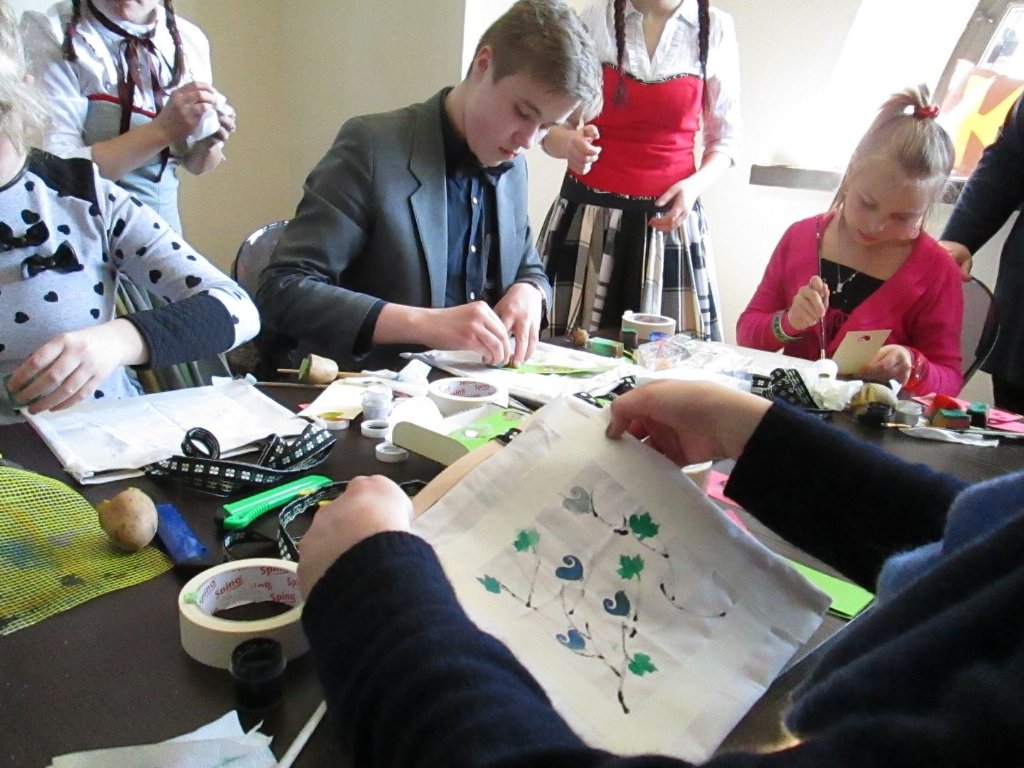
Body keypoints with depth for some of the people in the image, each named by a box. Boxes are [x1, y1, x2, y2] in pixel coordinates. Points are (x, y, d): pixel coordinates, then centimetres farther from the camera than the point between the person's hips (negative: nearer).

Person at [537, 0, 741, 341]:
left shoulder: (716, 28, 6)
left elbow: (725, 139, 11)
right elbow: (551, 127, 6)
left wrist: (696, 184, -9)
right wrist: (569, 143, -17)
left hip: (670, 216, 1)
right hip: (587, 214, 0)